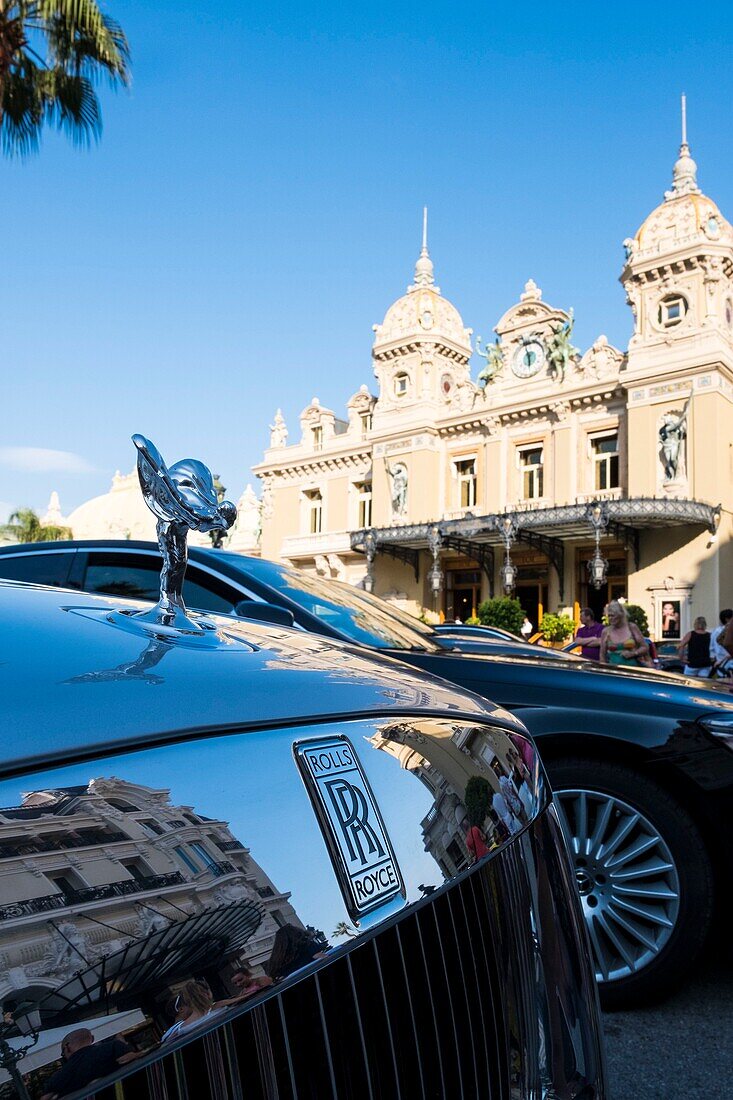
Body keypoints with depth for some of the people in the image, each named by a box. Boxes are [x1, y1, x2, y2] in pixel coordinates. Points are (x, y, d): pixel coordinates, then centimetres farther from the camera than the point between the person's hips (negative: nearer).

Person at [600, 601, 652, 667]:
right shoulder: (606, 631, 5)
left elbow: (645, 648, 7)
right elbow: (602, 655, 10)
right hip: (614, 669, 1)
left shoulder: (632, 627, 3)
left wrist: (633, 653, -8)